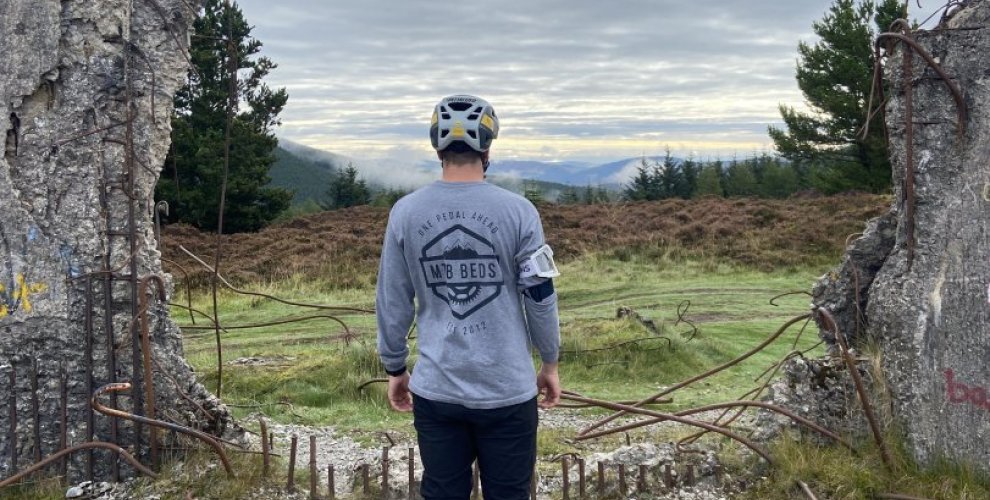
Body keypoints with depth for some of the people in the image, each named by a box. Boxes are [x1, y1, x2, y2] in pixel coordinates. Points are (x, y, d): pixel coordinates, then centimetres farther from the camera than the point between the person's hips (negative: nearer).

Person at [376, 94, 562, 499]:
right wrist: (549, 363, 11)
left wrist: (395, 369, 15)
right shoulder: (517, 210, -8)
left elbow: (392, 303, 2)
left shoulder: (406, 212, -3)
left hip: (436, 389, 2)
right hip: (508, 389, -1)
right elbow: (540, 297, -3)